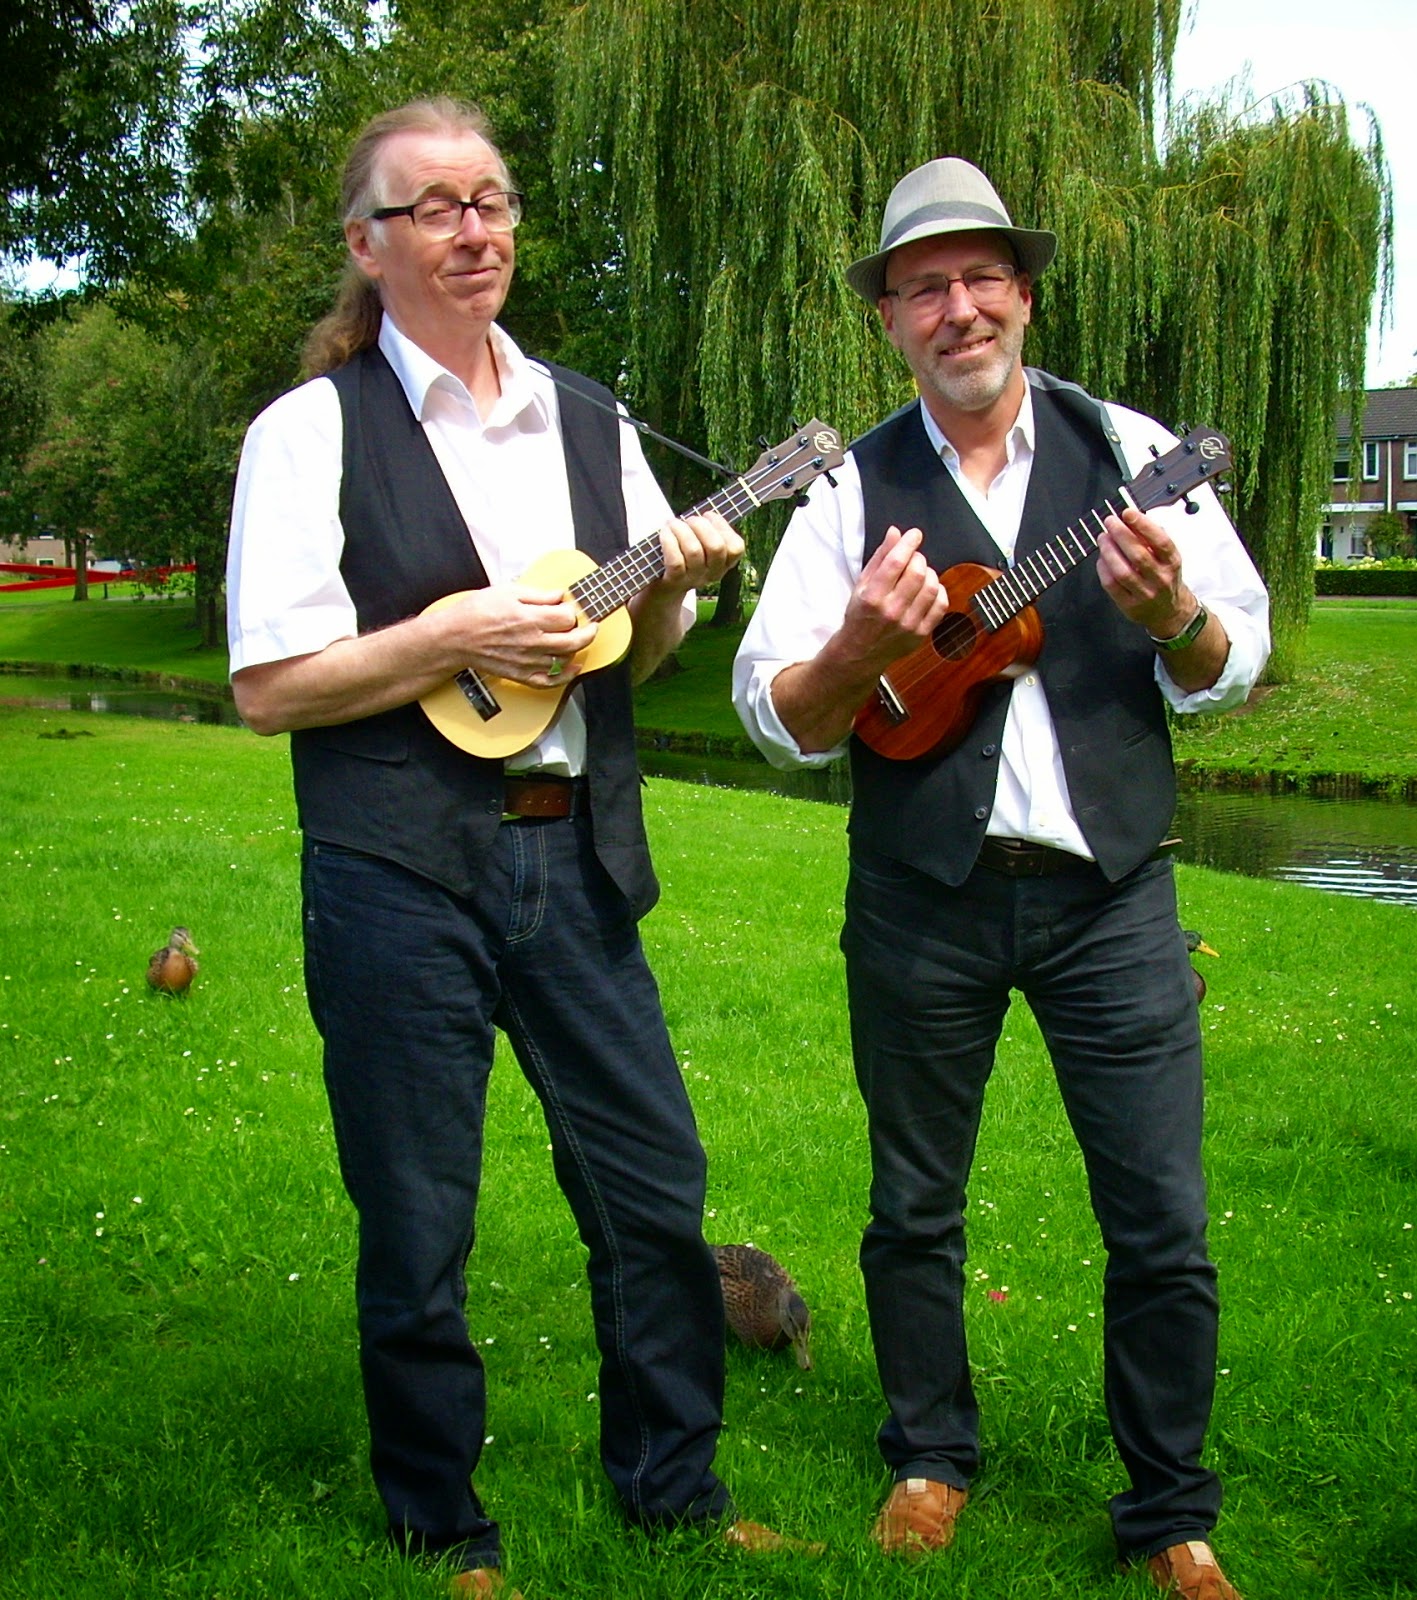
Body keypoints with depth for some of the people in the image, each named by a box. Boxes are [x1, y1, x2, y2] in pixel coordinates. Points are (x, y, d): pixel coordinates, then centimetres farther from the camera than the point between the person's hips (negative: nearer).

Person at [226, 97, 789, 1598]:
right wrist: (455, 638, -18)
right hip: (399, 873, -4)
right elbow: (267, 686, -9)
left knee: (657, 1190, 9)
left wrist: (671, 583, -4)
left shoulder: (586, 420, 12)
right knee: (417, 1232, 6)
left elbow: (642, 652, 17)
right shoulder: (314, 430, -4)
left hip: (574, 855, 5)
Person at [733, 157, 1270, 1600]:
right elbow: (778, 720, -3)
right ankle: (931, 1457, 34)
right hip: (923, 900, 0)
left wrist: (1171, 615, -20)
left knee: (1163, 1224, 2)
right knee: (914, 1207, 12)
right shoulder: (855, 489, 2)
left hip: (1109, 889, 0)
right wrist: (862, 645, -24)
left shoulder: (1130, 450, 4)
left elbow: (1231, 669, 2)